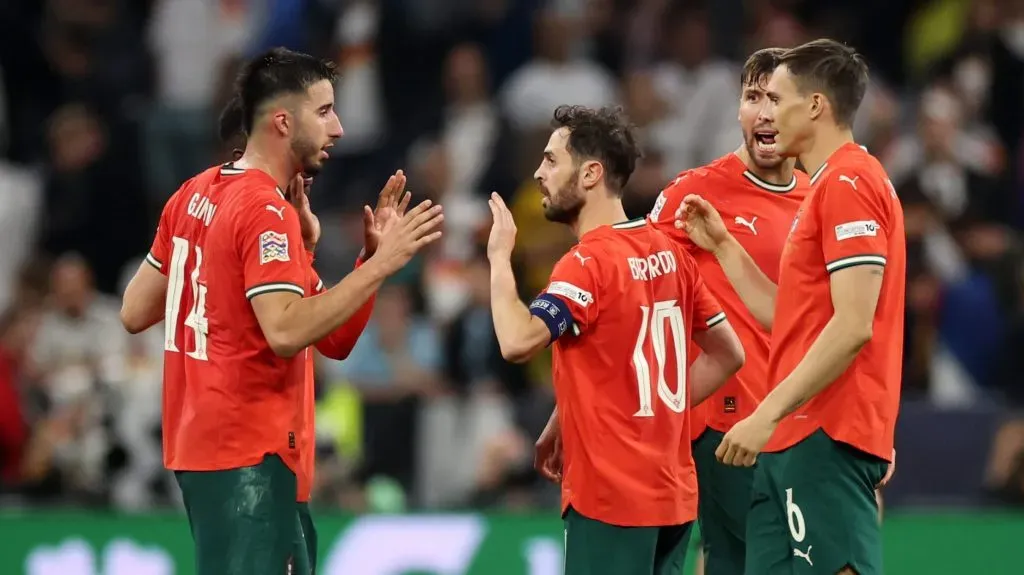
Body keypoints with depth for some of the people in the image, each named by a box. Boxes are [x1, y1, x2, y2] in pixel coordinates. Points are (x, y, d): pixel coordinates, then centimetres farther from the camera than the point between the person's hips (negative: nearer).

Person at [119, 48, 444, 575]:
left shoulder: (195, 194, 11)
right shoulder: (268, 210, -15)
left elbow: (135, 313, 15)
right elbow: (286, 330, -25)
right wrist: (381, 263, -21)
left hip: (198, 441, 10)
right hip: (248, 452, -9)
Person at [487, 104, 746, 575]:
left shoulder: (588, 263, -15)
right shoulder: (668, 254, 10)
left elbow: (517, 342, -28)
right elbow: (727, 354, 15)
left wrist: (500, 257, -14)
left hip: (611, 499, -8)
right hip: (672, 495, 8)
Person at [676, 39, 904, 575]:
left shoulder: (849, 184, -12)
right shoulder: (827, 187, 20)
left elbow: (852, 327, -20)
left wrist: (768, 415, -20)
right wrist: (723, 245, 21)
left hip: (827, 436, -10)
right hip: (794, 438, 10)